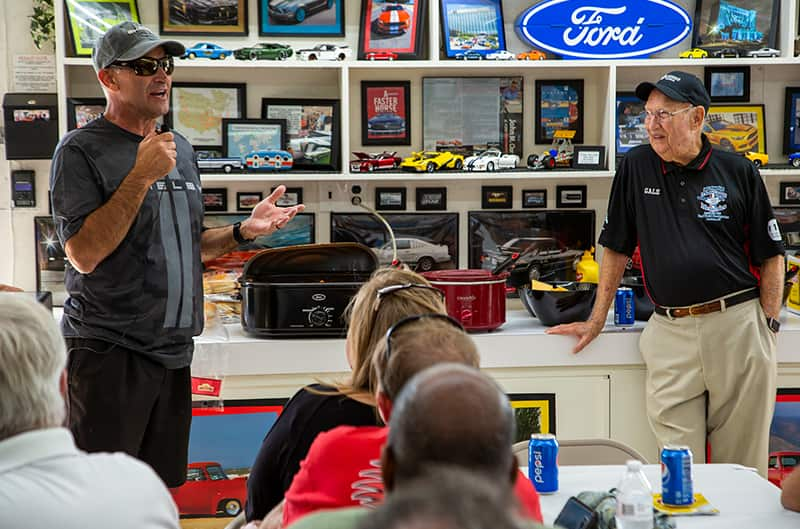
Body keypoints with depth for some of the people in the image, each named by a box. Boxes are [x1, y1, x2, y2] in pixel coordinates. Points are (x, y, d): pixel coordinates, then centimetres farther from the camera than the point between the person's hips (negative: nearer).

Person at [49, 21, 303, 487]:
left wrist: (244, 231, 4)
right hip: (109, 349, -7)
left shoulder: (180, 149, 14)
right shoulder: (82, 151, -8)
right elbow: (84, 254, -17)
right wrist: (142, 175, -20)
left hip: (173, 347, 7)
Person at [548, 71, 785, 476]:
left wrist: (769, 325, -2)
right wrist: (596, 321, 11)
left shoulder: (738, 171, 2)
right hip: (670, 332, 1)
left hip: (737, 325, -1)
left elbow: (770, 256, 6)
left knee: (741, 462, 5)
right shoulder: (636, 168, 6)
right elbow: (617, 249, 11)